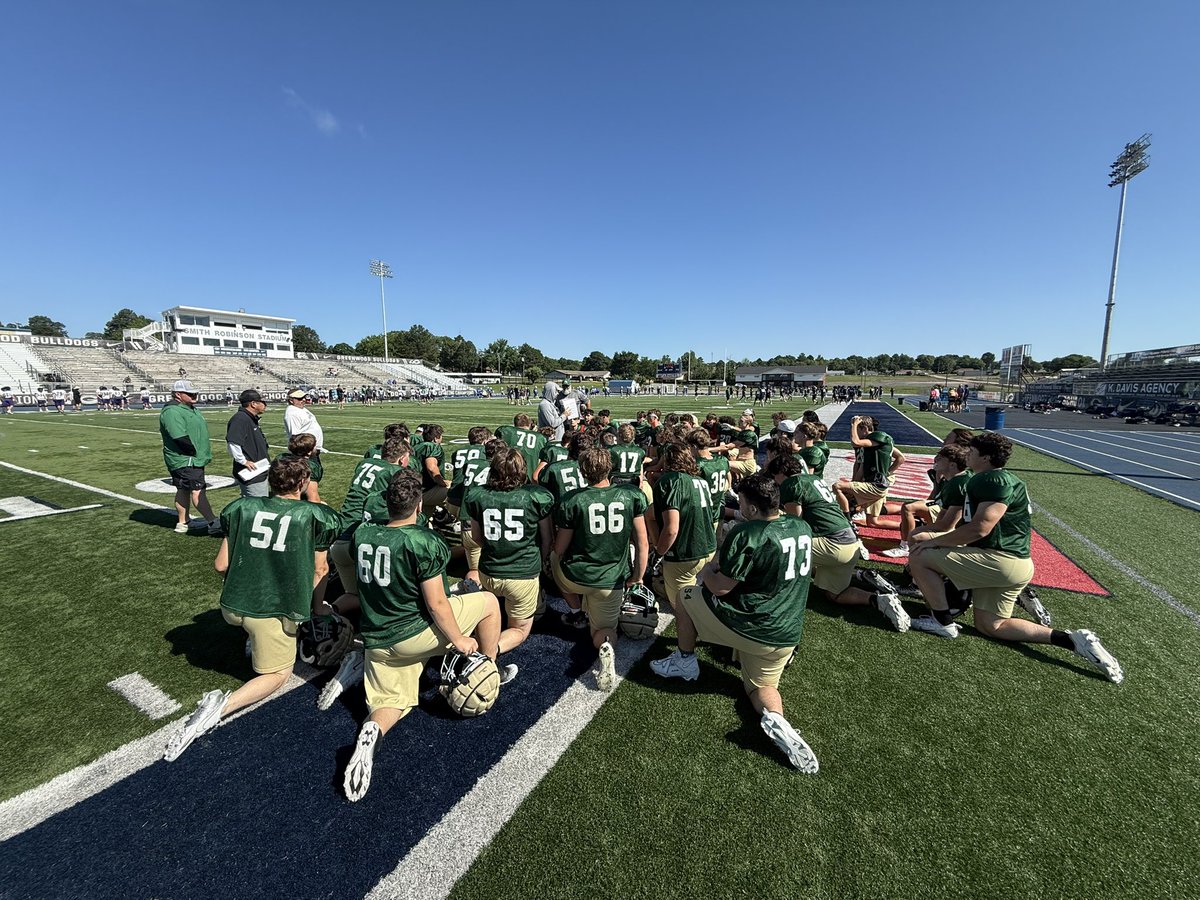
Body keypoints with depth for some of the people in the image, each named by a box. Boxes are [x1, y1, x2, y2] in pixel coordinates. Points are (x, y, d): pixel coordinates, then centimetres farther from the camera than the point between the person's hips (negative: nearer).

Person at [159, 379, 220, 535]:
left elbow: (199, 431, 21)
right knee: (197, 490, -11)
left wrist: (204, 452, 12)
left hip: (195, 459, 11)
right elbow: (180, 438, -25)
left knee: (183, 490, 17)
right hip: (184, 461, -11)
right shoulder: (172, 412, -17)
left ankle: (182, 523, 27)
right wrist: (195, 451, -16)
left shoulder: (190, 408, 16)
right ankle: (213, 523, -12)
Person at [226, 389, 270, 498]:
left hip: (260, 475, 11)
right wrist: (243, 461, -22)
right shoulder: (240, 418, -17)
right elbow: (232, 442, -30)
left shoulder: (252, 419, 16)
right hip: (252, 476, -11)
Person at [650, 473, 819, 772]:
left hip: (745, 625, -6)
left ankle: (685, 662, 28)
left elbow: (719, 587, -18)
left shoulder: (746, 534, -24)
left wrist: (707, 570, 2)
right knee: (760, 685, 27)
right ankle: (775, 718, -4)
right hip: (787, 634, 7)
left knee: (685, 596, 15)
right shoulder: (803, 528, -1)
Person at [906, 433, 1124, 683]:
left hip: (1000, 561, -11)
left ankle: (943, 622, -3)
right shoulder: (982, 481, 17)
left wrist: (934, 541, -16)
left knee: (919, 558, -14)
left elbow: (978, 529, -25)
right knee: (989, 625, 17)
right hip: (1005, 563, 11)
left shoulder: (997, 481, -16)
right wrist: (932, 537, 9)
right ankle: (1072, 640, 14)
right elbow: (969, 526, 18)